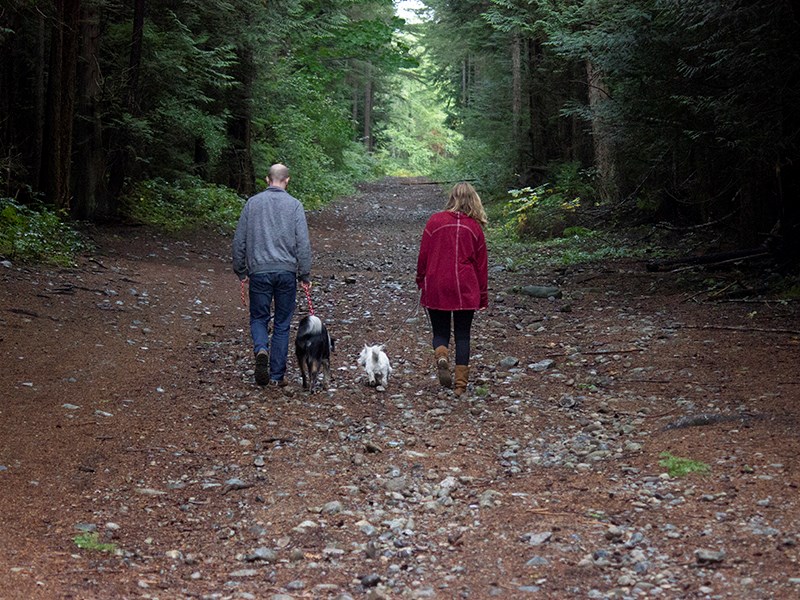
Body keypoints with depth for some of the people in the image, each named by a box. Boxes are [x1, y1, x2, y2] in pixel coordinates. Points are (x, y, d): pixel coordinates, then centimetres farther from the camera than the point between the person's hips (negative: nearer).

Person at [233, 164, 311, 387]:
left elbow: (239, 240, 6)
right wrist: (305, 274, 3)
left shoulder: (252, 203, 3)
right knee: (282, 323, 8)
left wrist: (240, 270, 16)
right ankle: (277, 375, 9)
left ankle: (261, 348, -18)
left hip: (259, 271, 0)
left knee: (259, 318, 12)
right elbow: (303, 243, -4)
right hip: (286, 271, 0)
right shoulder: (294, 205, -1)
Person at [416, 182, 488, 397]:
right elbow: (481, 264, 6)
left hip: (436, 289, 0)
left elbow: (423, 255, 0)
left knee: (440, 332, 12)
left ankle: (441, 357, -20)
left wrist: (421, 281, 13)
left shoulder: (435, 222, -2)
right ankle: (461, 384, 6)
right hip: (465, 290, 0)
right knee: (462, 336, 9)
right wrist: (483, 297, 13)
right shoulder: (475, 227, 1)